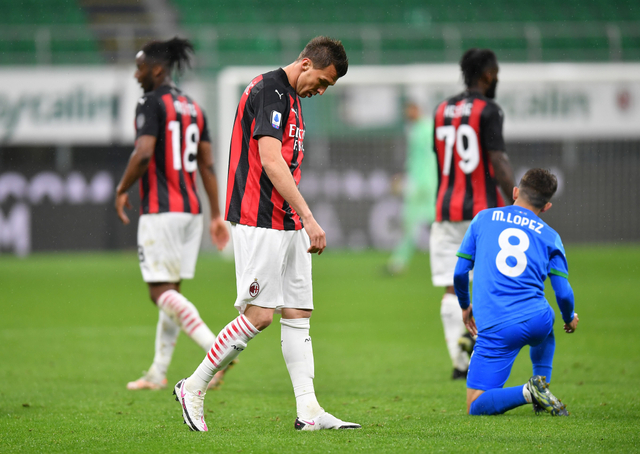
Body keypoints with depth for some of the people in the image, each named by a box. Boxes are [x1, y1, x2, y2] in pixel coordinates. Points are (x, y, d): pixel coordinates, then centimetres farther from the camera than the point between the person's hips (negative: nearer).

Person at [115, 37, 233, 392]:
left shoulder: (151, 104, -9)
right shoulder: (194, 108, 14)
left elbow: (143, 154, -21)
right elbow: (207, 165, 14)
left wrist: (122, 190, -6)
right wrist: (216, 215, 15)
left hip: (160, 210, -8)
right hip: (190, 209, 8)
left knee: (161, 291, -8)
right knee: (170, 291, 12)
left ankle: (216, 349, -24)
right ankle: (158, 373, 16)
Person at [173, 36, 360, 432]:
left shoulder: (290, 97, 17)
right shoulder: (269, 91, -14)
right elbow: (271, 162, -23)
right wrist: (309, 218, -26)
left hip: (288, 225, 10)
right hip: (261, 221, -10)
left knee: (298, 314, 4)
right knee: (259, 315, -10)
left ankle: (309, 410, 2)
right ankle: (193, 389, 2)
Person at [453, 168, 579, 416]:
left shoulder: (484, 218, 11)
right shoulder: (549, 236, 11)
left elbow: (460, 272, 10)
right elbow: (563, 294, 6)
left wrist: (465, 306, 29)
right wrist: (570, 319, 29)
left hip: (495, 329, -2)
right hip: (537, 320, 2)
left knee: (476, 407, 0)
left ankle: (529, 392, -22)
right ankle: (542, 384, 25)